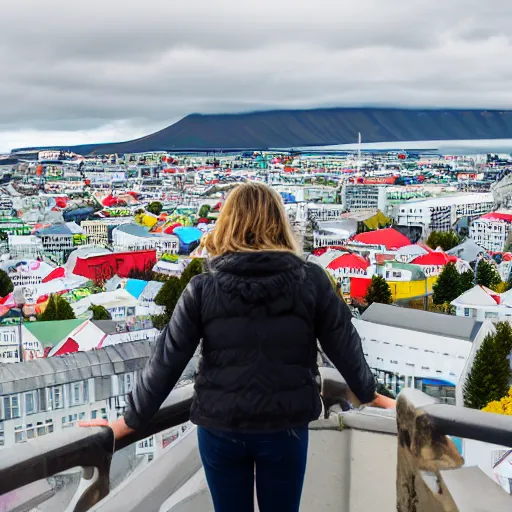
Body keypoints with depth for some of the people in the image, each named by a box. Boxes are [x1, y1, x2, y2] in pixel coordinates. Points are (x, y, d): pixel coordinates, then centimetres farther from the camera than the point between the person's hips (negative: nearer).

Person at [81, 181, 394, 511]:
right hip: (286, 426, 0)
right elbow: (344, 345, 0)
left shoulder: (203, 288, -8)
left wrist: (132, 420, 4)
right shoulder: (311, 280, -7)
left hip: (220, 427, 0)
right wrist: (370, 394, 18)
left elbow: (167, 362, -7)